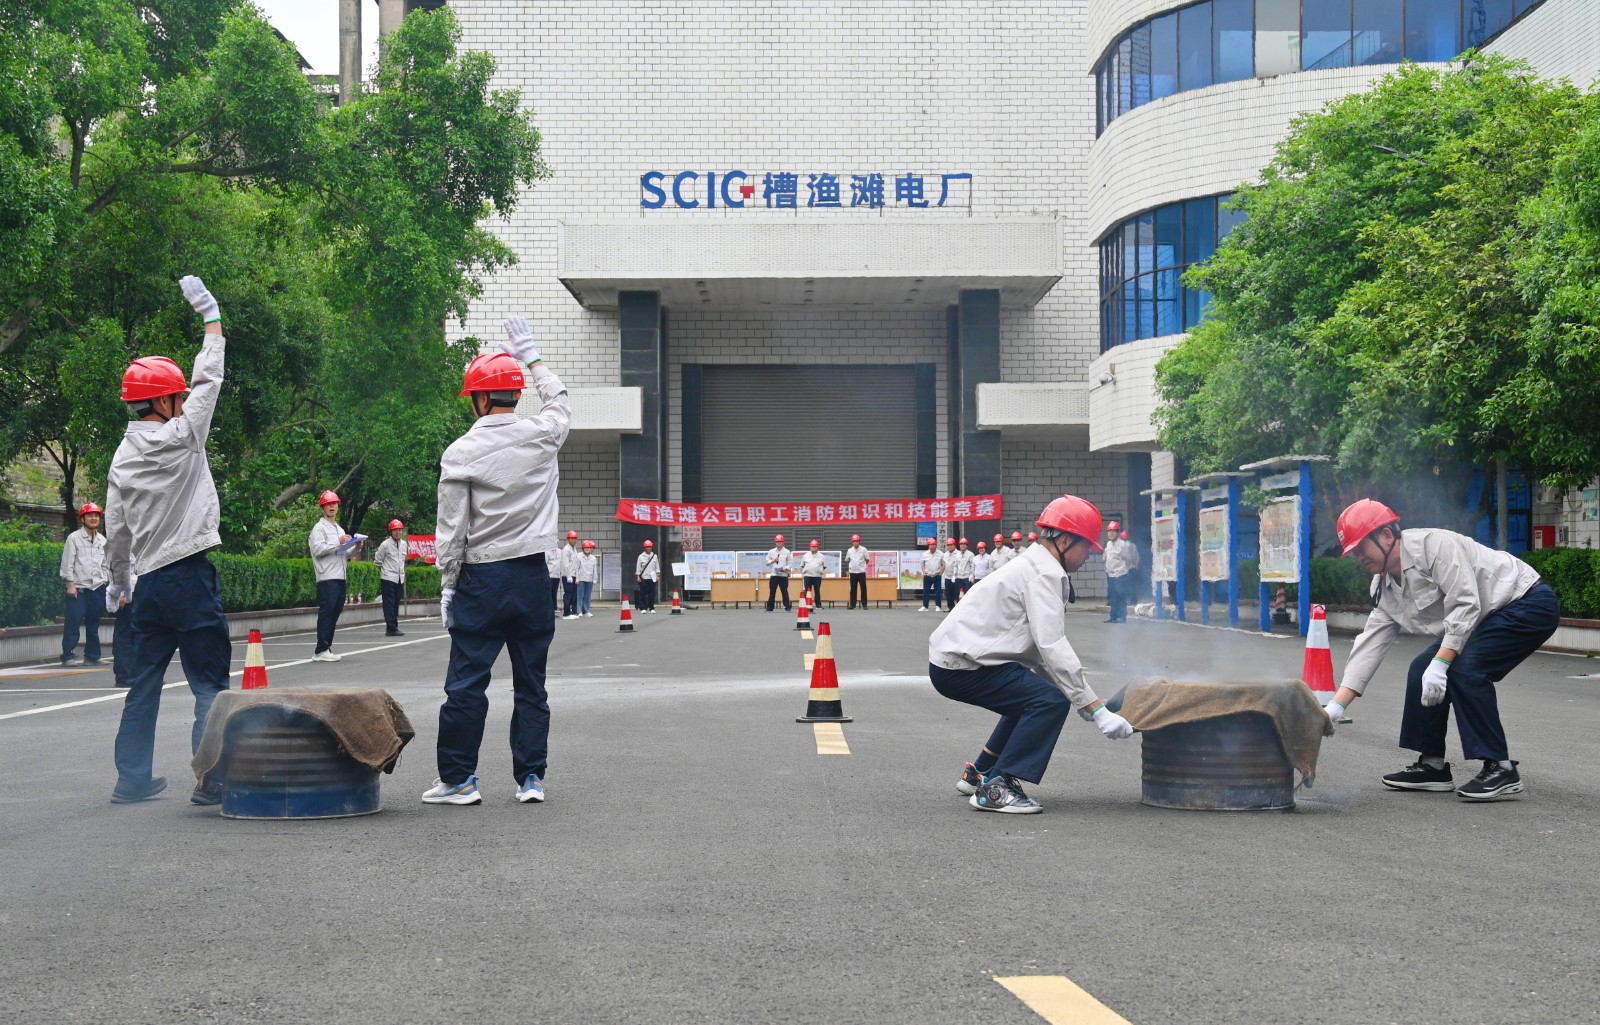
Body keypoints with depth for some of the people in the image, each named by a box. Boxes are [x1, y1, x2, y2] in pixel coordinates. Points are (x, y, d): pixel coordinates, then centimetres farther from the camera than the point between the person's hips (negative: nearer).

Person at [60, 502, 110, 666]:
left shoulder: (102, 540, 12)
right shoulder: (74, 538, -3)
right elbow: (67, 563, -6)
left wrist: (108, 582, 11)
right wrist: (70, 584, -12)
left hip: (98, 588, 5)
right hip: (78, 588, -5)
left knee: (93, 623, 9)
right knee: (73, 622, -8)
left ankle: (92, 655, 15)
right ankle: (68, 656, -5)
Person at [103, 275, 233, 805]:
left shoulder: (122, 457, 9)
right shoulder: (180, 438, -8)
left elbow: (116, 529, 13)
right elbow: (209, 379, -1)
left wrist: (118, 582, 26)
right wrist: (211, 315, 8)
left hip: (149, 582, 6)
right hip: (191, 577, -6)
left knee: (143, 683, 12)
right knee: (208, 683, -2)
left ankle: (132, 777, 16)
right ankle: (211, 778, -5)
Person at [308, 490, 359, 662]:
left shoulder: (340, 530, 25)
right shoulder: (319, 528, -2)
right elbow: (317, 549, -15)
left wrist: (355, 548, 9)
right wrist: (339, 542, -15)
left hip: (340, 577, 8)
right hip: (327, 578, -8)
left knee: (334, 614, 8)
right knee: (326, 614, -13)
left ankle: (326, 649, 12)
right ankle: (321, 651, -15)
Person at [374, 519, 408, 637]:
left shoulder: (404, 544, 9)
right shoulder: (385, 545, -8)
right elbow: (377, 560, -1)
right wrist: (384, 570, 7)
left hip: (400, 579, 6)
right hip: (388, 579, -6)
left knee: (396, 605, 9)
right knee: (389, 605, -7)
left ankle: (393, 628, 15)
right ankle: (391, 628, -9)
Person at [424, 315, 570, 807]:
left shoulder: (461, 453, -8)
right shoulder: (542, 435, -1)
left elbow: (451, 529, -7)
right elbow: (560, 402, 24)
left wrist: (447, 586, 2)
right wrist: (530, 356, 35)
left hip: (481, 578, -3)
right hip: (534, 574, 3)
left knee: (466, 682, 3)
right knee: (531, 682, 10)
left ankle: (458, 779, 5)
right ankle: (531, 777, 11)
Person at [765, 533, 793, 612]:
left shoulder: (787, 552, 5)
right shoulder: (771, 552, 10)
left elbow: (790, 563, 4)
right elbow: (767, 562, 11)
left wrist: (785, 568, -13)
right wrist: (773, 561, -8)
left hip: (783, 575, -2)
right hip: (773, 575, 2)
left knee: (785, 591, -2)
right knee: (772, 592, 1)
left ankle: (787, 607, 2)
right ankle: (769, 607, 6)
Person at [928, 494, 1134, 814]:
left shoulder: (1033, 565, 21)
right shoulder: (1045, 572, -12)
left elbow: (1040, 649, 19)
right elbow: (1053, 647, -22)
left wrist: (1085, 699, 12)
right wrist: (1096, 709, -21)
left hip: (950, 657, 11)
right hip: (962, 666, -11)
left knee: (1031, 696, 27)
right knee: (1051, 701, -18)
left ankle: (980, 773, 32)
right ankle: (994, 788, -20)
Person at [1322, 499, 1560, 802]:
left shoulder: (1434, 545, -23)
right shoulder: (1384, 588, 3)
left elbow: (1465, 605, -29)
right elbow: (1370, 646, 1)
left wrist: (1440, 663, -32)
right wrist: (1337, 705, -6)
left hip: (1530, 604, -9)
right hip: (1488, 619, 9)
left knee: (1464, 669, -25)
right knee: (1422, 670, 2)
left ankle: (1500, 769, -19)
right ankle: (1432, 765, 11)